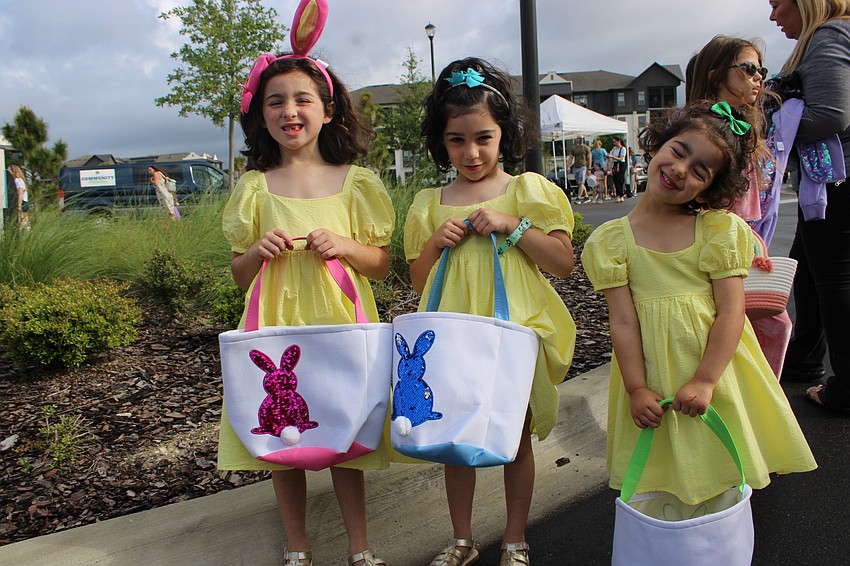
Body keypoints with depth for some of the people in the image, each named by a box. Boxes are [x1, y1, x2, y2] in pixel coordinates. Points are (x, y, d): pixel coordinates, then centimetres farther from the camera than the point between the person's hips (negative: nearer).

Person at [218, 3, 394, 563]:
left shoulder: (356, 181, 0)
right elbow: (239, 273, 8)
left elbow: (382, 264, 3)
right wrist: (258, 252, -13)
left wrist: (344, 246, -15)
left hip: (341, 326, -1)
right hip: (279, 327, 2)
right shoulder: (255, 187, 3)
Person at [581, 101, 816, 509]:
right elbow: (623, 321, -7)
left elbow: (731, 313, -9)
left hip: (715, 365, 1)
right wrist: (637, 389, -12)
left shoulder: (720, 229, -4)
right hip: (651, 372, 0)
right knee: (659, 478, 7)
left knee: (721, 478, 10)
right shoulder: (611, 240, -4)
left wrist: (704, 380, -17)